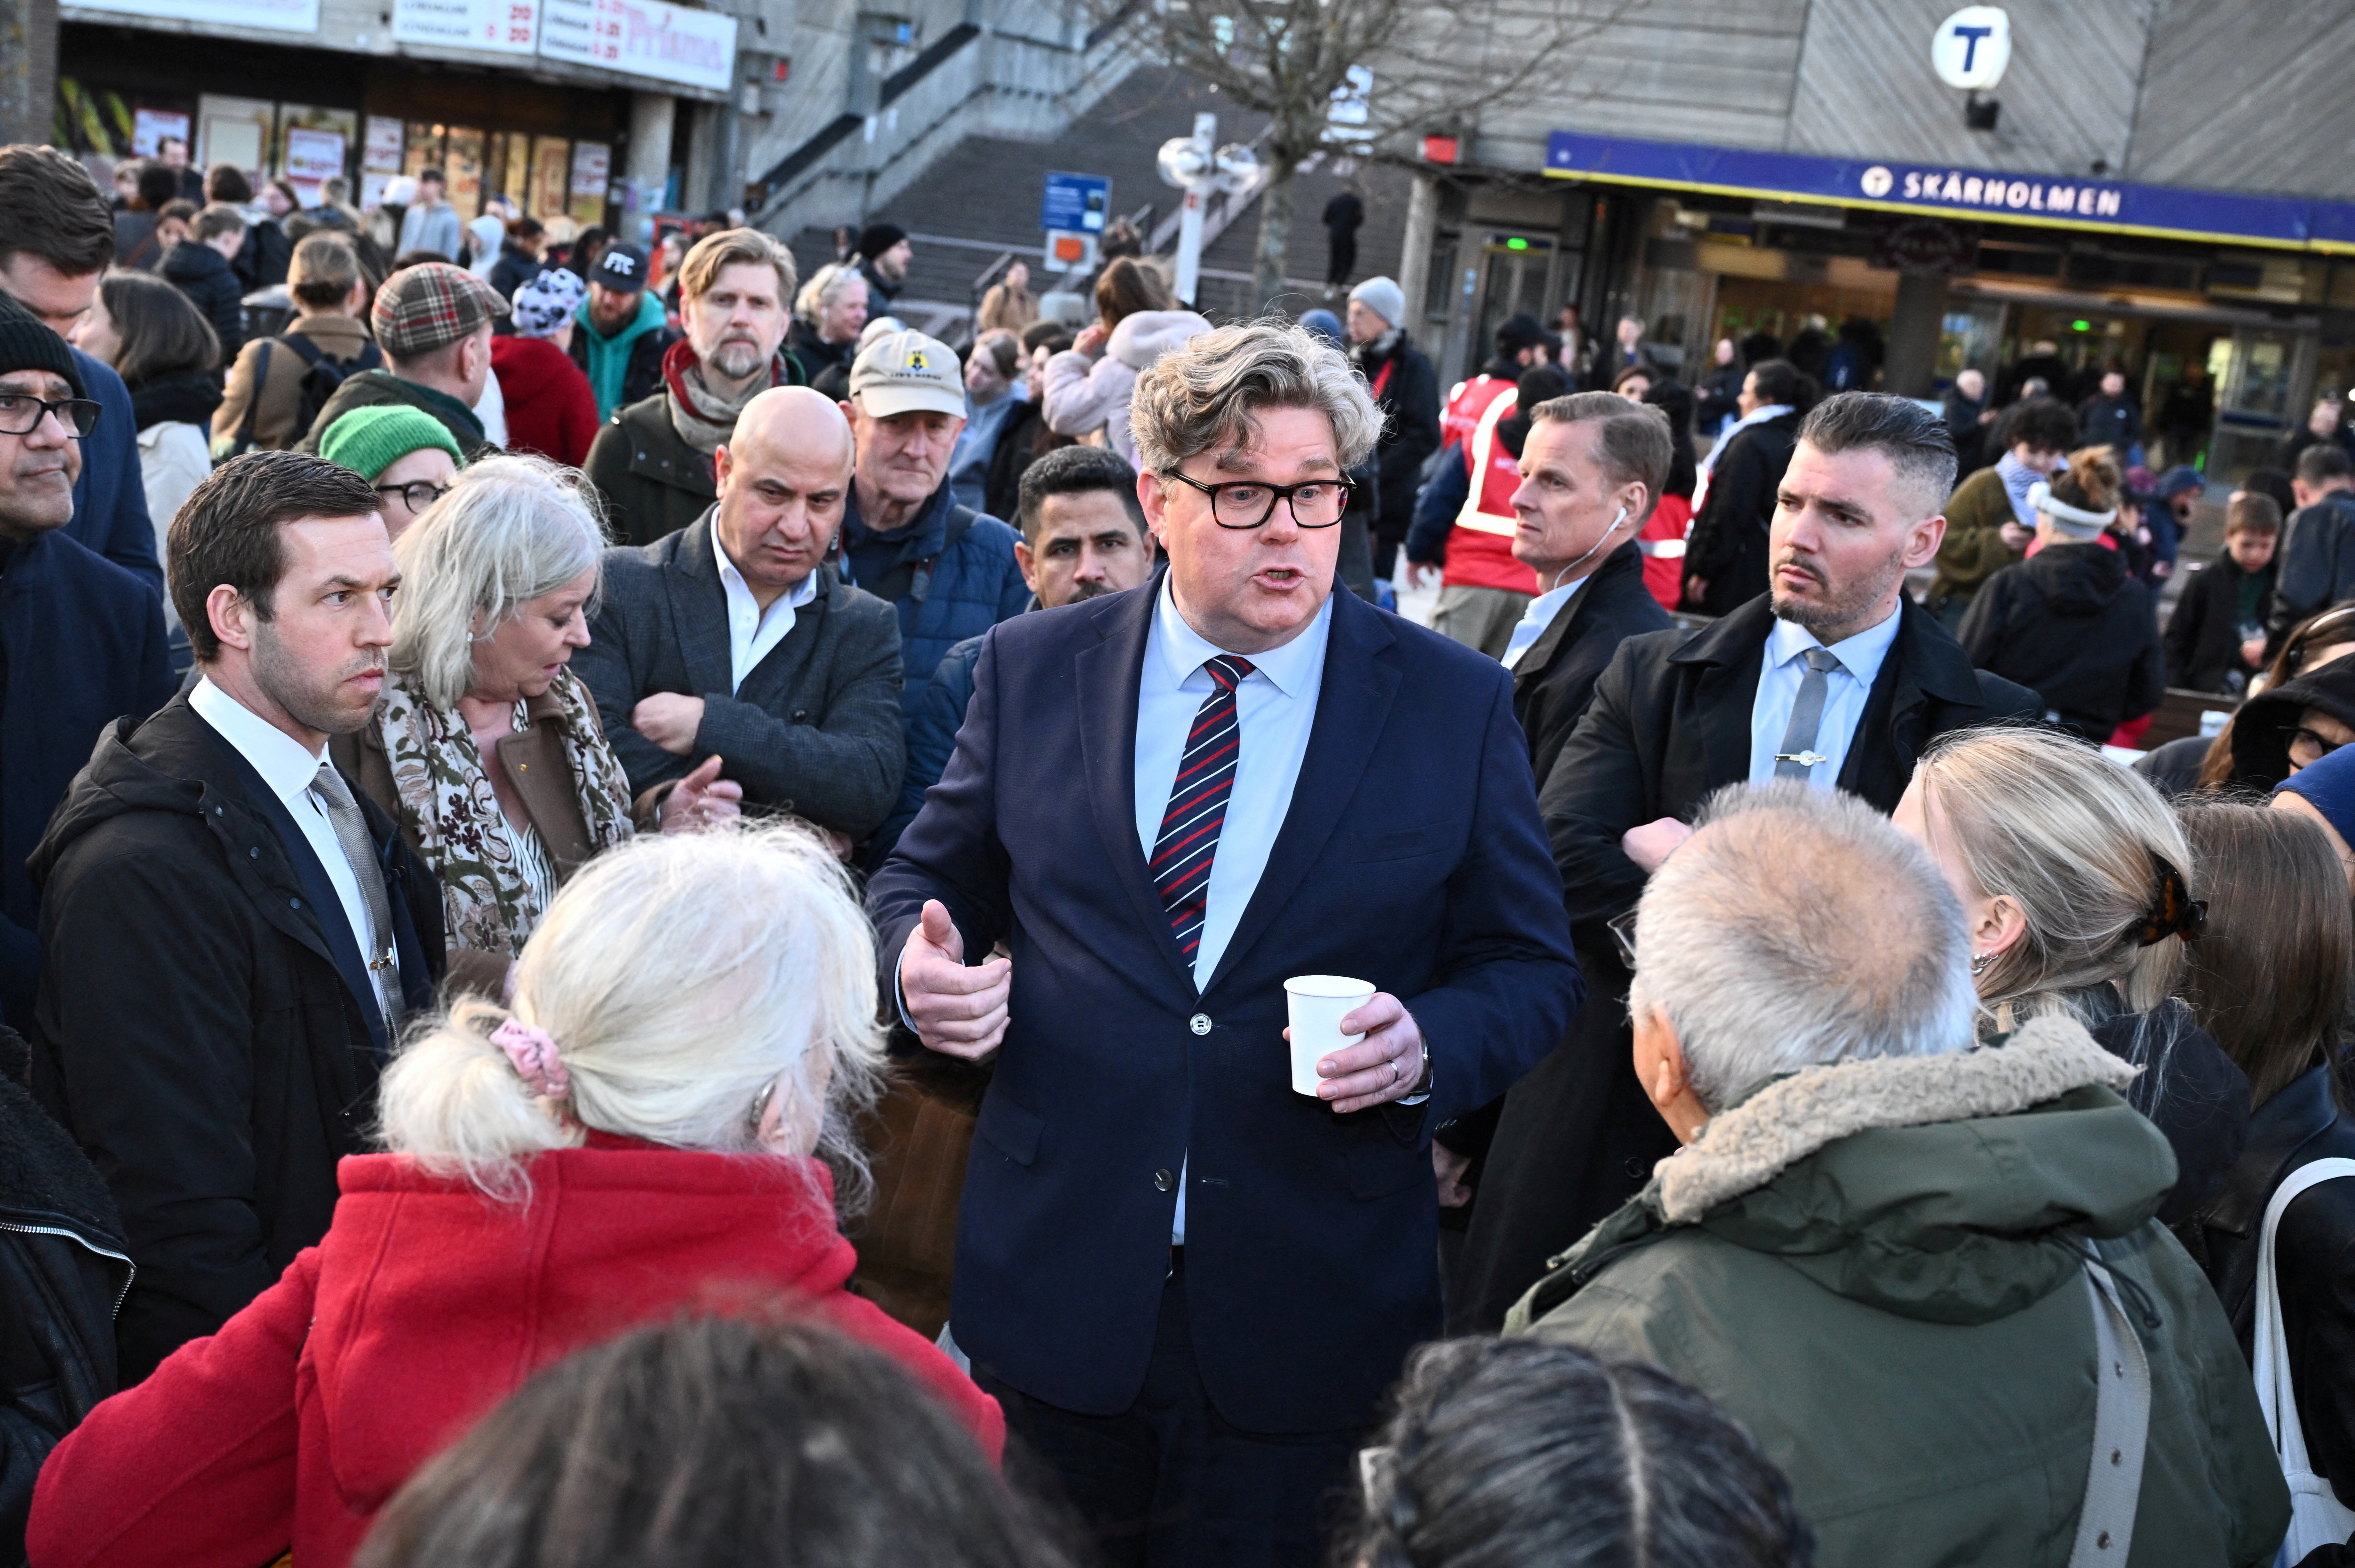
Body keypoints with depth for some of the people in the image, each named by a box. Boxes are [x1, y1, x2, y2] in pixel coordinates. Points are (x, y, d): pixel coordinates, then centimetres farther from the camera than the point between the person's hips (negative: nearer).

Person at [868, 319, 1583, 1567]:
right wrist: (919, 961, -10)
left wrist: (1429, 1046, -18)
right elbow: (927, 876, 13)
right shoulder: (1033, 668, 2)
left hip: (1309, 1318, -1)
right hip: (1056, 1279, 1)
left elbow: (1532, 969, 3)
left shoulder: (1456, 703, -2)